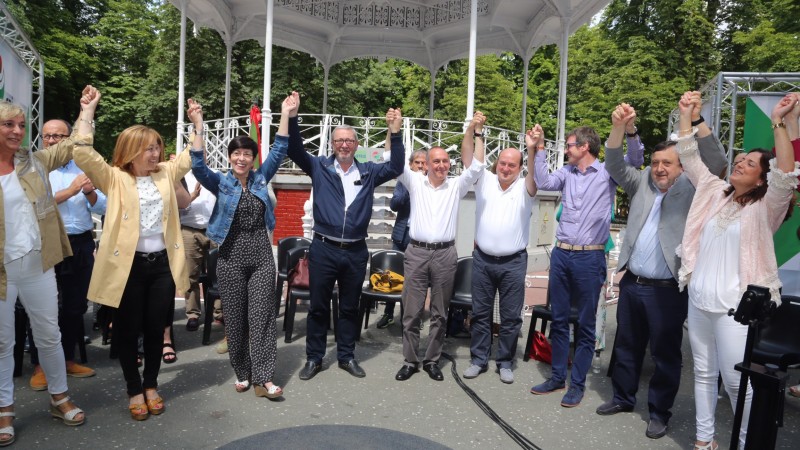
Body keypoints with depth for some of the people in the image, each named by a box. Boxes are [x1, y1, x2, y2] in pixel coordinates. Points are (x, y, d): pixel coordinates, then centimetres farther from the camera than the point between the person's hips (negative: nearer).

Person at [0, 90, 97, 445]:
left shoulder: (34, 162, 4)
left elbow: (77, 145, 11)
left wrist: (87, 110, 10)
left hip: (37, 263, 3)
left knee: (49, 334, 12)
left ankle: (59, 399, 27)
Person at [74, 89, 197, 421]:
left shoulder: (165, 173, 9)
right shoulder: (114, 178, -2)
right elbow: (83, 154, -15)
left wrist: (198, 123, 11)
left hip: (162, 263, 3)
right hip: (128, 265, -3)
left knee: (155, 328, 11)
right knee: (128, 330, 8)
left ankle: (151, 385, 30)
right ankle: (134, 390, 26)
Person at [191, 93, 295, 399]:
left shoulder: (260, 179, 6)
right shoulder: (221, 183, 1)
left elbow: (278, 152, -1)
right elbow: (198, 166, -15)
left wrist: (286, 115, -9)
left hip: (261, 254, 1)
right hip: (231, 256, -1)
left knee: (262, 315, -2)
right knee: (235, 317, 7)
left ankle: (263, 379, 0)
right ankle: (242, 373, 22)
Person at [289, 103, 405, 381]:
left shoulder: (368, 172, 7)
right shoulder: (320, 167, 1)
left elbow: (395, 167, -1)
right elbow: (295, 150, -8)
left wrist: (395, 133, -9)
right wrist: (292, 117, -20)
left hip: (356, 251, 2)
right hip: (324, 248, -1)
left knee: (350, 307, 13)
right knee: (318, 307, 8)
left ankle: (346, 357, 28)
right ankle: (314, 358, 22)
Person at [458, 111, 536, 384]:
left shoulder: (524, 188, -1)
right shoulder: (485, 181, 4)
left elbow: (534, 175, -22)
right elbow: (467, 158, -5)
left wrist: (532, 150, -40)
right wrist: (472, 130, -20)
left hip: (513, 262, -1)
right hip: (482, 259, 2)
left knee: (511, 317, 7)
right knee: (480, 313, 10)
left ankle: (505, 363, 22)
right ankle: (478, 359, 23)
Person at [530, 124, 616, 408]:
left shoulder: (607, 173, -1)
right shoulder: (567, 172, 11)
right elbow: (543, 182, -1)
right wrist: (539, 149, -2)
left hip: (589, 258, -5)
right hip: (561, 255, 5)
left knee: (585, 325, 6)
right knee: (558, 320, 13)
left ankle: (577, 383, 18)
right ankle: (557, 376, 26)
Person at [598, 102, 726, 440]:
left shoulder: (692, 189, -1)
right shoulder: (642, 183, 9)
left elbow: (717, 162, -14)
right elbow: (615, 165, -1)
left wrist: (696, 120, -24)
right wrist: (619, 127, -16)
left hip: (667, 290, -4)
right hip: (631, 283, 4)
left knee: (665, 354, 7)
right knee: (627, 346, 17)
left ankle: (659, 412, 24)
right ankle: (623, 398, 34)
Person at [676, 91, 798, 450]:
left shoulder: (765, 208, -6)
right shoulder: (714, 192, 9)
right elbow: (689, 158, 10)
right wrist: (686, 114, 4)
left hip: (734, 306, -5)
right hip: (698, 300, 6)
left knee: (737, 381, -1)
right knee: (703, 373, 14)